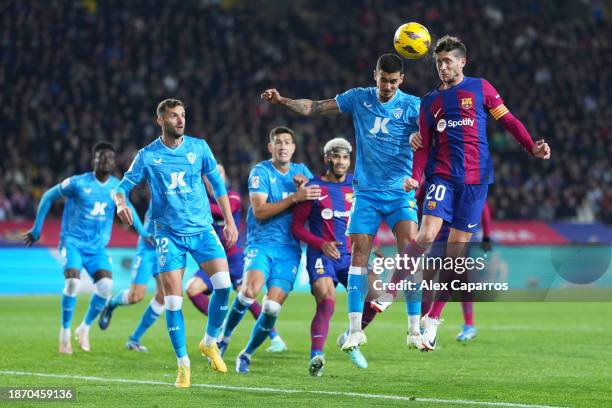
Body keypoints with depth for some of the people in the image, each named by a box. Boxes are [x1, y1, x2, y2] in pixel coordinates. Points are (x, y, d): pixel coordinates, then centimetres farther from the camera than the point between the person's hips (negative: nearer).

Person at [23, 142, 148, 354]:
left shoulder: (117, 187, 1)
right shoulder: (78, 183, -10)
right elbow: (48, 196, 1)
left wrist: (143, 233, 12)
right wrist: (37, 229, 4)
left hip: (98, 246, 4)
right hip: (73, 242, -3)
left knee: (106, 284, -18)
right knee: (73, 281, -25)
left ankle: (85, 328, 4)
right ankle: (65, 331, -5)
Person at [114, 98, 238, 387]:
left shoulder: (199, 147, 2)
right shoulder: (147, 155, -2)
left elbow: (217, 183, 10)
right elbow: (124, 186, 1)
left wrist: (229, 221, 7)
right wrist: (120, 203, -22)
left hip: (202, 229, 1)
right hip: (169, 233, -1)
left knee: (223, 283, -18)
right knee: (173, 300, -7)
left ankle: (210, 342, 6)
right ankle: (183, 364, 7)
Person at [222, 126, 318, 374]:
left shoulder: (301, 171, 13)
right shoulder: (260, 172, -2)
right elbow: (259, 211, -14)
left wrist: (306, 185, -6)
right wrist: (295, 198, -20)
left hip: (289, 249, 4)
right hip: (261, 244, -4)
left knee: (272, 308, -8)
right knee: (251, 290, -29)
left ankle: (246, 355, 11)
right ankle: (224, 337, -5)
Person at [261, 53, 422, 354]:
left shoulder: (411, 105, -3)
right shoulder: (359, 98, 4)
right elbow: (313, 108, 9)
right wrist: (281, 101, -4)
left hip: (401, 191, -2)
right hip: (366, 191, 2)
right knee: (359, 250, -7)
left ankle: (416, 329, -10)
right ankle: (355, 328, -2)